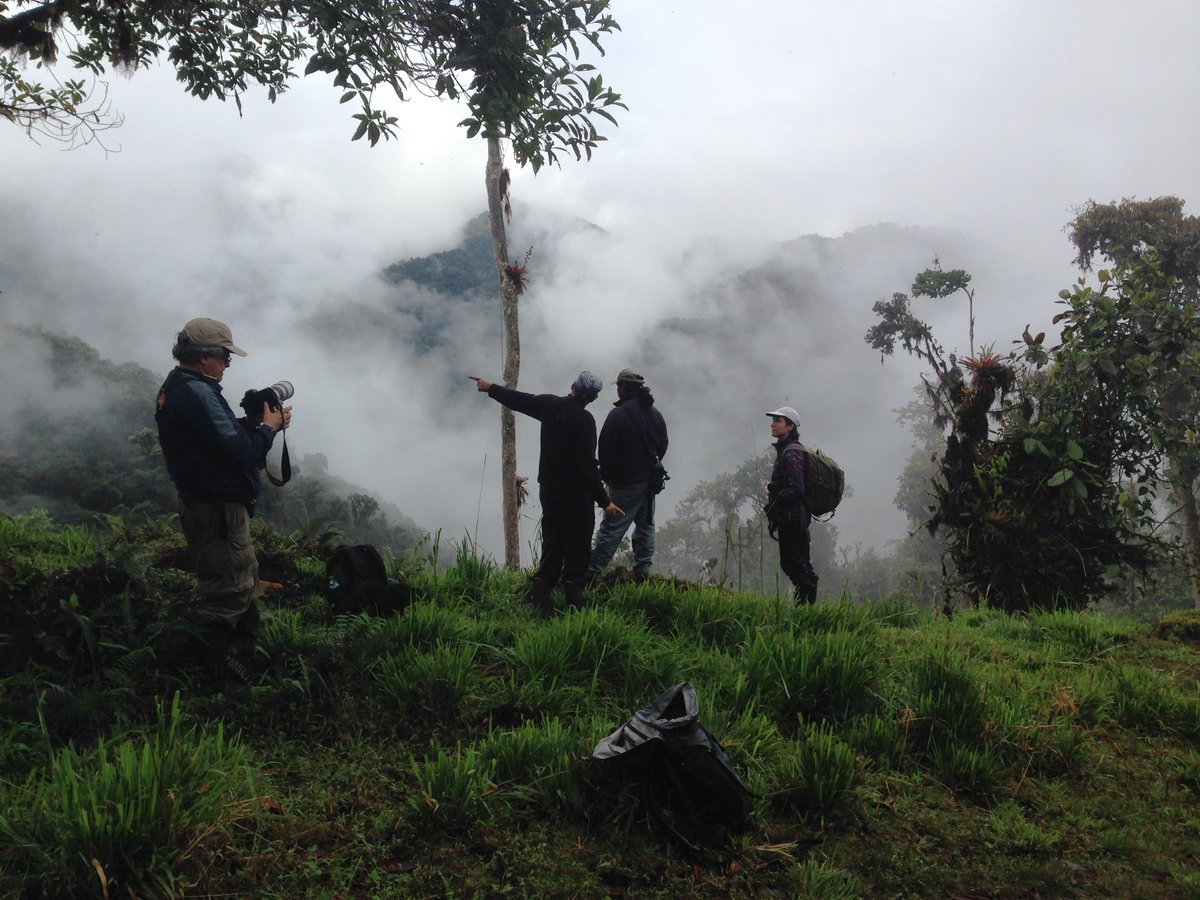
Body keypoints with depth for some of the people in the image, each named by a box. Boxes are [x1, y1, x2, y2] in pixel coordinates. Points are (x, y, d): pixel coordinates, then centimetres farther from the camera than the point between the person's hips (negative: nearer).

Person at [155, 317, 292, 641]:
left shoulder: (174, 389, 10)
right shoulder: (197, 394, -25)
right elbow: (240, 451, -27)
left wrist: (254, 421, 2)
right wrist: (268, 427, -11)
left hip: (200, 503, 11)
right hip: (217, 511, -11)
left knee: (245, 581, 24)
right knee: (229, 595, -1)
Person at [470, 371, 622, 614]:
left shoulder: (550, 404, -1)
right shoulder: (584, 420, -18)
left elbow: (518, 400, 16)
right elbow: (588, 464, -22)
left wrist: (490, 388, 34)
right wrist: (604, 501, -18)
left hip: (548, 489, 6)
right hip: (576, 494, -6)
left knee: (552, 545, 13)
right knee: (577, 549, 1)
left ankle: (541, 601, 6)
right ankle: (574, 601, -2)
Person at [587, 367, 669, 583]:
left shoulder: (617, 415, -15)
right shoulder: (655, 414, 7)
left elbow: (606, 450, -15)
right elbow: (663, 446, 15)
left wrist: (607, 476, 0)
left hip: (625, 484, -6)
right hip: (649, 482, 6)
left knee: (611, 530, -5)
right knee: (646, 526, 17)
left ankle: (591, 573, -3)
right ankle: (642, 572, 19)